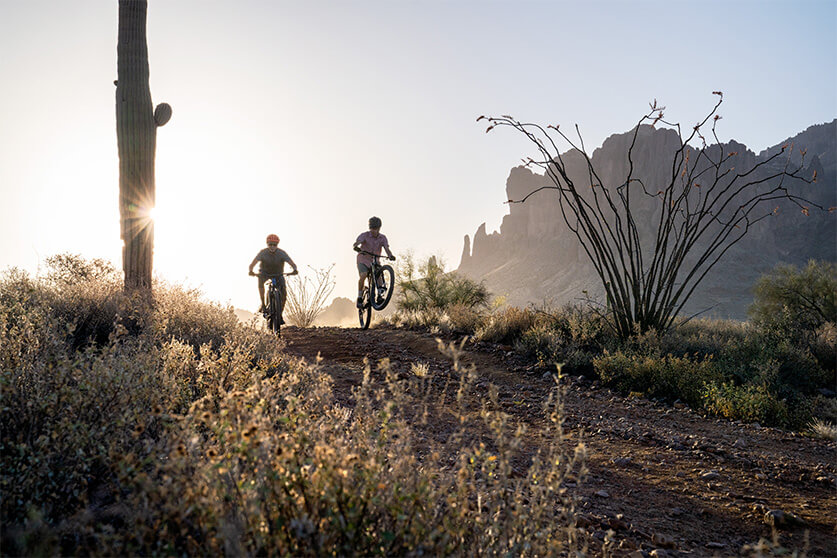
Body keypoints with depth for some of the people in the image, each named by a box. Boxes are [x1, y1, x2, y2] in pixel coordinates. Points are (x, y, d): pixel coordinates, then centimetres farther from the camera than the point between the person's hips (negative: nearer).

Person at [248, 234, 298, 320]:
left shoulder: (282, 253, -22)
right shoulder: (263, 252, -22)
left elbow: (292, 263, -31)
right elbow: (252, 263, -31)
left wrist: (295, 269, -54)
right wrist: (251, 271, -52)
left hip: (278, 274, 1)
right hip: (265, 273, -1)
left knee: (283, 293, -16)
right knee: (260, 281, -35)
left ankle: (280, 314, -1)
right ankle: (262, 304, -29)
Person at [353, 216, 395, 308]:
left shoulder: (382, 238, -5)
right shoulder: (364, 235, -13)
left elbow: (387, 249, -19)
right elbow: (355, 245, -27)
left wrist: (391, 256, -42)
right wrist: (356, 248, -52)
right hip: (363, 260, -2)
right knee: (363, 275, -27)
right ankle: (360, 298, -15)